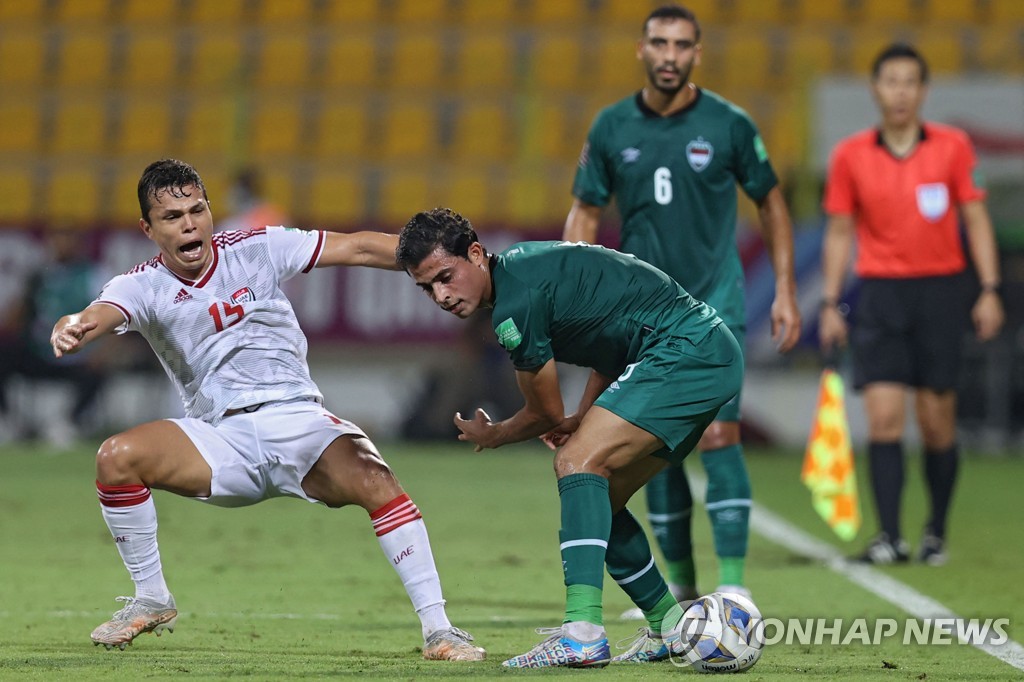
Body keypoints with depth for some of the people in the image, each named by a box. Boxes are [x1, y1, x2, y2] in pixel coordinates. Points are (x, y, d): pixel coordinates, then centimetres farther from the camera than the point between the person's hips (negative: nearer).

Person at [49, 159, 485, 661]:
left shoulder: (257, 249, 1)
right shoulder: (143, 286, -1)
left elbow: (359, 248, 1)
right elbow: (101, 315, -23)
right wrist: (74, 329, -49)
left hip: (298, 420, -1)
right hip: (221, 441, 1)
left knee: (375, 481, -29)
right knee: (115, 458, -23)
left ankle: (437, 629, -21)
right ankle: (151, 601, -3)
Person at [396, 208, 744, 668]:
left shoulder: (516, 306, -18)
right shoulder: (521, 266, 12)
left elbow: (546, 414, -5)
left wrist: (490, 436, 15)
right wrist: (583, 418, 14)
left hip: (685, 351, -10)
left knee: (578, 462, -21)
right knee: (597, 498, 14)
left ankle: (582, 634, -32)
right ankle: (668, 630, 25)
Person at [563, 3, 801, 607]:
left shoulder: (728, 123, -5)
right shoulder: (611, 128, 1)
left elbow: (771, 201, 6)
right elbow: (586, 213, 9)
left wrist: (786, 292, 2)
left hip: (715, 305, -3)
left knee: (718, 434, -14)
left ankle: (733, 585, -12)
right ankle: (679, 585, 16)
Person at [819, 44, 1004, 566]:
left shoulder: (952, 146, 0)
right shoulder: (850, 155, 2)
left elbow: (976, 220, 4)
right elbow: (840, 231, 8)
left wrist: (990, 291, -3)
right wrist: (831, 304, 3)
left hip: (940, 289, 0)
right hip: (880, 292, 0)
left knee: (937, 421, 1)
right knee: (883, 415, -11)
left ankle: (936, 534, 16)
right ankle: (889, 537, -12)